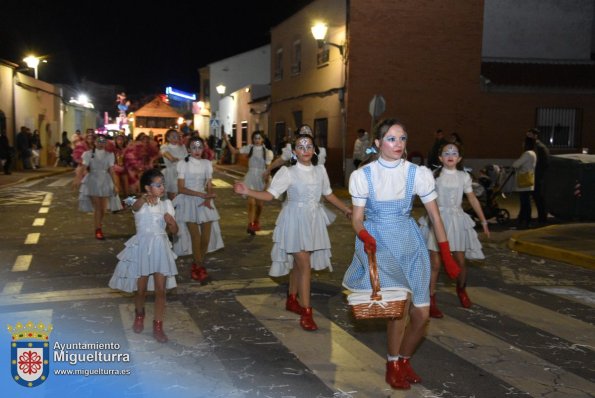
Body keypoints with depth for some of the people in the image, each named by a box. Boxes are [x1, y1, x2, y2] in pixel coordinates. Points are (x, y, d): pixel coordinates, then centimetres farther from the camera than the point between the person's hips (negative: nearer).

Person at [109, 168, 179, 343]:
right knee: (141, 290, 10)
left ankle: (158, 326, 11)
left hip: (161, 249, 3)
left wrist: (171, 222, -18)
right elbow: (136, 206, -37)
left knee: (160, 290, 0)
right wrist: (144, 197, -59)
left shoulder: (166, 204, 2)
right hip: (142, 248, -3)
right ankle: (139, 315, 39)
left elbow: (174, 231, 5)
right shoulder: (140, 203, -9)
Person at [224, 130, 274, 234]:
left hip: (261, 177, 1)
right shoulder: (249, 148, 0)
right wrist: (227, 141, -12)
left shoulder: (266, 151, 0)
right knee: (251, 202, -13)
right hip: (251, 176, -1)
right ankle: (250, 224, -13)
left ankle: (256, 221, 33)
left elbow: (268, 167, 1)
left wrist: (267, 178, -2)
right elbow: (234, 151, -3)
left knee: (259, 203, 10)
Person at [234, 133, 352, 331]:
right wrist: (247, 191, -30)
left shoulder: (320, 171, 4)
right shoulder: (288, 172, -11)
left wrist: (346, 209, 15)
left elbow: (328, 194, 16)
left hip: (314, 220, 5)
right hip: (295, 220, -5)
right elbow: (270, 195, -16)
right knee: (305, 265, -8)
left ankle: (292, 300, 32)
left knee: (298, 263, 15)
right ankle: (306, 312, -2)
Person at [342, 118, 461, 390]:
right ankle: (392, 366, -1)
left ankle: (404, 360, 29)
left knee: (421, 313, 0)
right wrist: (364, 236, -27)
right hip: (377, 241, -3)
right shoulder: (362, 175, -8)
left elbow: (435, 216, 1)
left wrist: (447, 257, 2)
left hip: (408, 241, 3)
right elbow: (357, 217, -4)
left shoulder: (418, 173, -6)